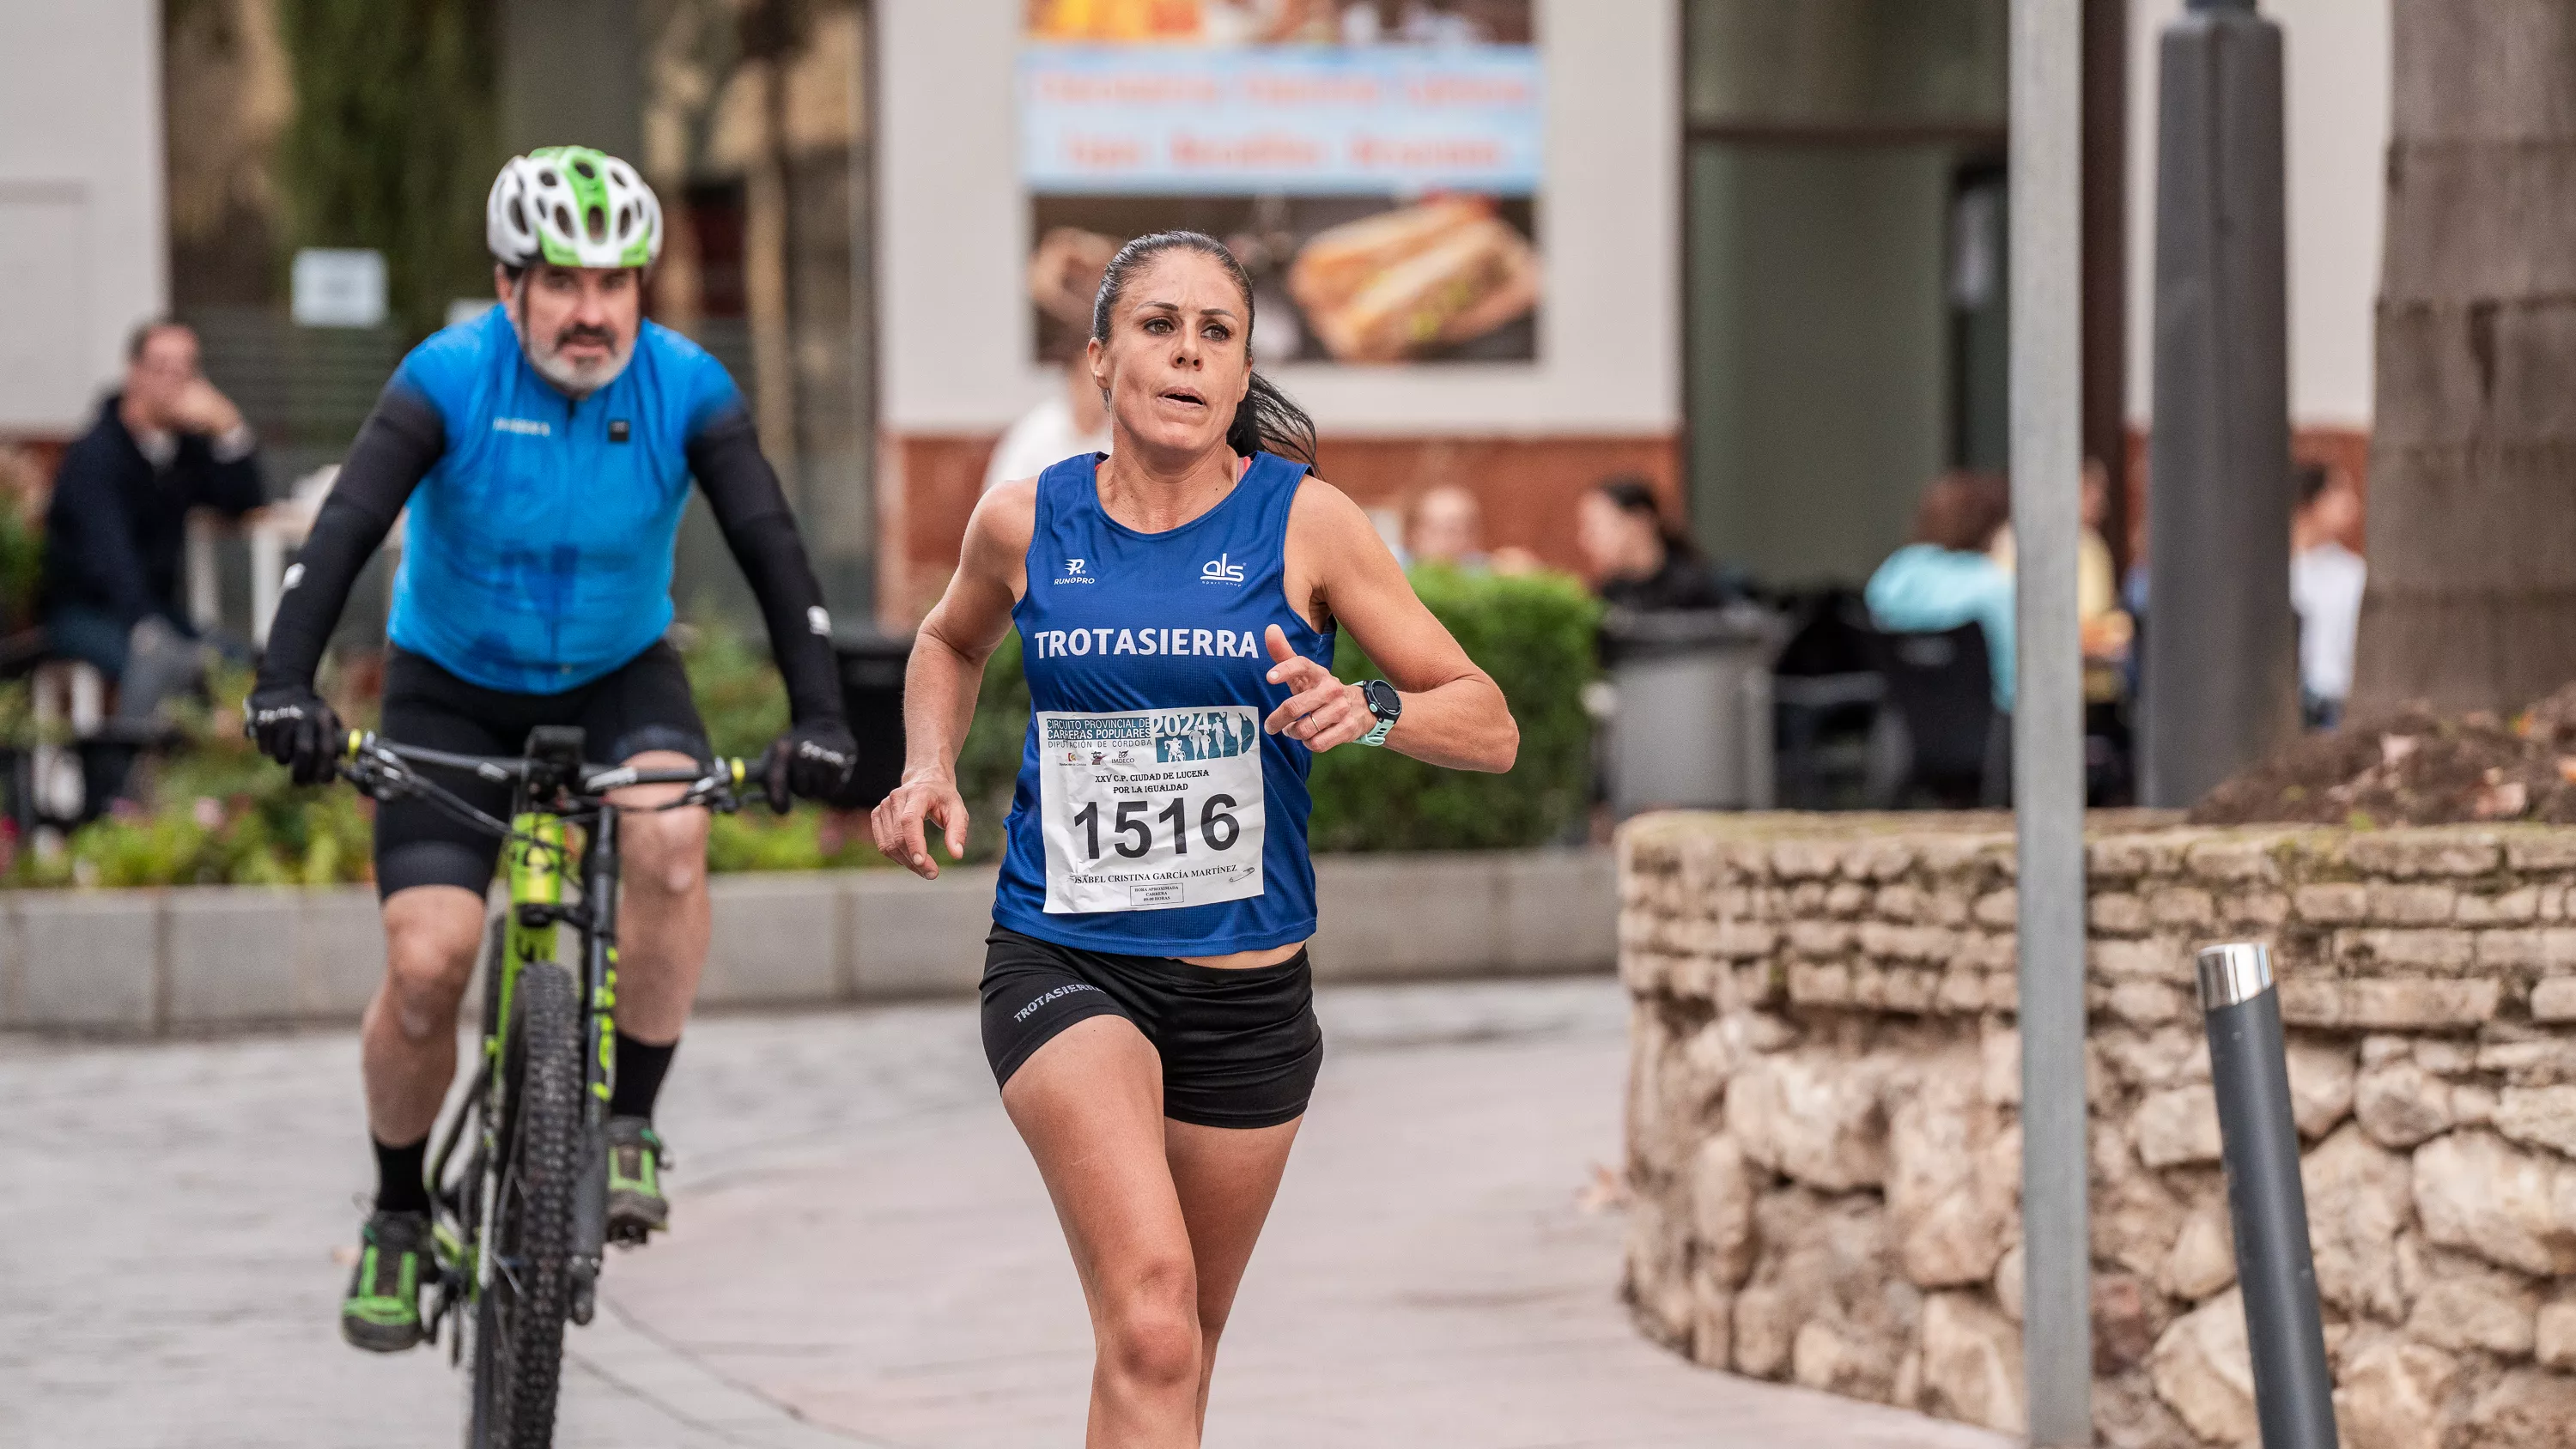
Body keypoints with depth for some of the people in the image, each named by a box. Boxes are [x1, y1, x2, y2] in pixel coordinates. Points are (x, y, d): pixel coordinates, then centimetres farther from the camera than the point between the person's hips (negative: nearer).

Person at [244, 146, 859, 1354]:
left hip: (617, 677, 1)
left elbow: (772, 550, -20)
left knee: (672, 835, -31)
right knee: (426, 962, -14)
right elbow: (345, 529, -31)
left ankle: (628, 1129, -15)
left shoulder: (685, 389, -16)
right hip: (454, 688, -1)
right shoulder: (451, 378, -21)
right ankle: (397, 1217, 11)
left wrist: (819, 717, -32)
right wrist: (285, 684, -45)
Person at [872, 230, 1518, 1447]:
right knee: (1149, 1319, -24)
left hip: (1245, 981, 2)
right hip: (1062, 965, -2)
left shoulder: (1304, 518, -4)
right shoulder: (1025, 521, 0)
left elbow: (1489, 728, -3)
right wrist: (928, 770, 6)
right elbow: (951, 641, 25)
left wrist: (1368, 710, -23)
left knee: (1177, 1345, 14)